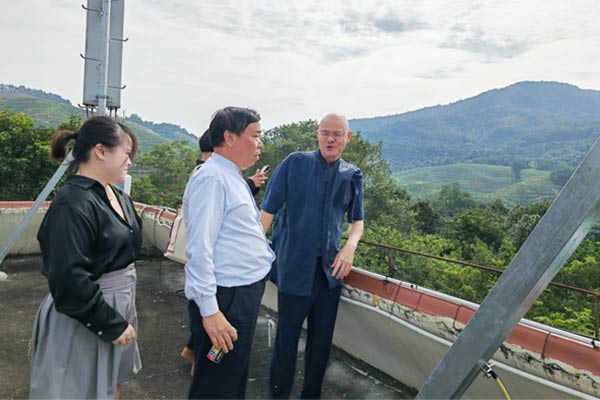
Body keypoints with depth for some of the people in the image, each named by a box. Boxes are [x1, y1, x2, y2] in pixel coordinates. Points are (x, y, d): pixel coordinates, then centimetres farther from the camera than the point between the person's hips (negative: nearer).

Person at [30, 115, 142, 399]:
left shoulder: (116, 196, 6)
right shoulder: (73, 204, -23)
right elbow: (69, 279, -27)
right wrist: (110, 324, -20)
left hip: (117, 308, 8)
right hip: (85, 320, -8)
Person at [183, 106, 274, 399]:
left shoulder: (232, 177, 14)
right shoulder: (212, 178, -18)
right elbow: (199, 249, -25)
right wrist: (209, 311, -27)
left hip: (244, 294, 10)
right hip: (225, 298, -10)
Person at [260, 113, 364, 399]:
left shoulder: (352, 176, 5)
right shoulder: (295, 163, -5)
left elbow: (357, 221, 13)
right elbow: (268, 210, -5)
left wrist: (350, 247, -7)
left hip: (330, 269, 4)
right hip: (294, 266, -3)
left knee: (322, 339, 15)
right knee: (287, 338, 7)